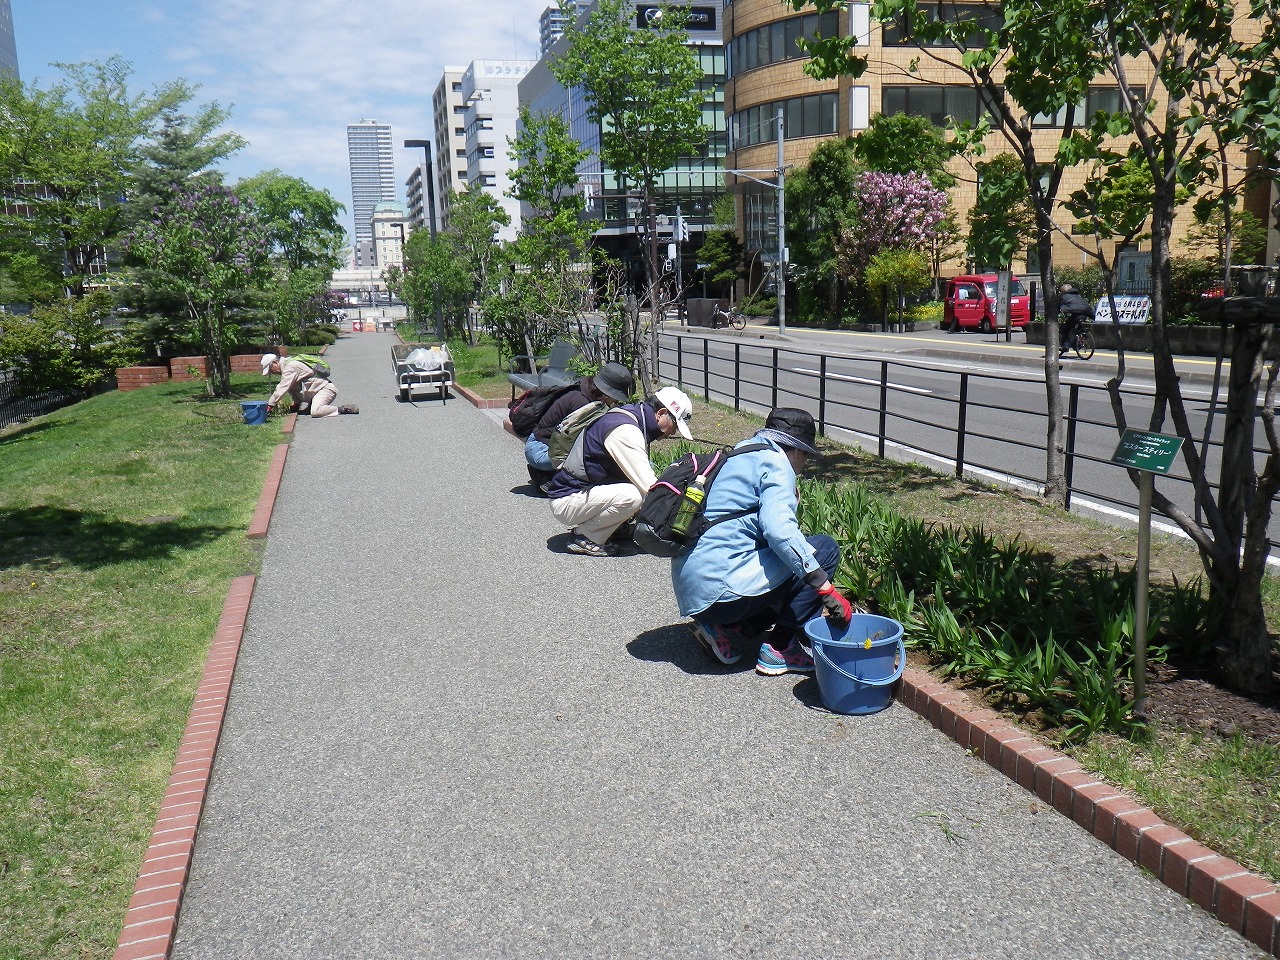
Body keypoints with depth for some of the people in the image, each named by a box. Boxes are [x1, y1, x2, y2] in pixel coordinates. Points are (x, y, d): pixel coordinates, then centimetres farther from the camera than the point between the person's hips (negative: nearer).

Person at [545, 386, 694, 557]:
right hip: (566, 502, -10)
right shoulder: (625, 430, -23)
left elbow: (642, 479, 14)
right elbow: (649, 488, -27)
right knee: (632, 496, -29)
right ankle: (585, 538, -9)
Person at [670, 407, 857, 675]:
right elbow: (779, 530, -23)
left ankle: (728, 632, 9)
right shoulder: (775, 463, -5)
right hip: (723, 588, -9)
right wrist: (827, 590, -21)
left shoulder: (740, 457, 23)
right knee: (825, 549, 0)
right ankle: (781, 648, -4)